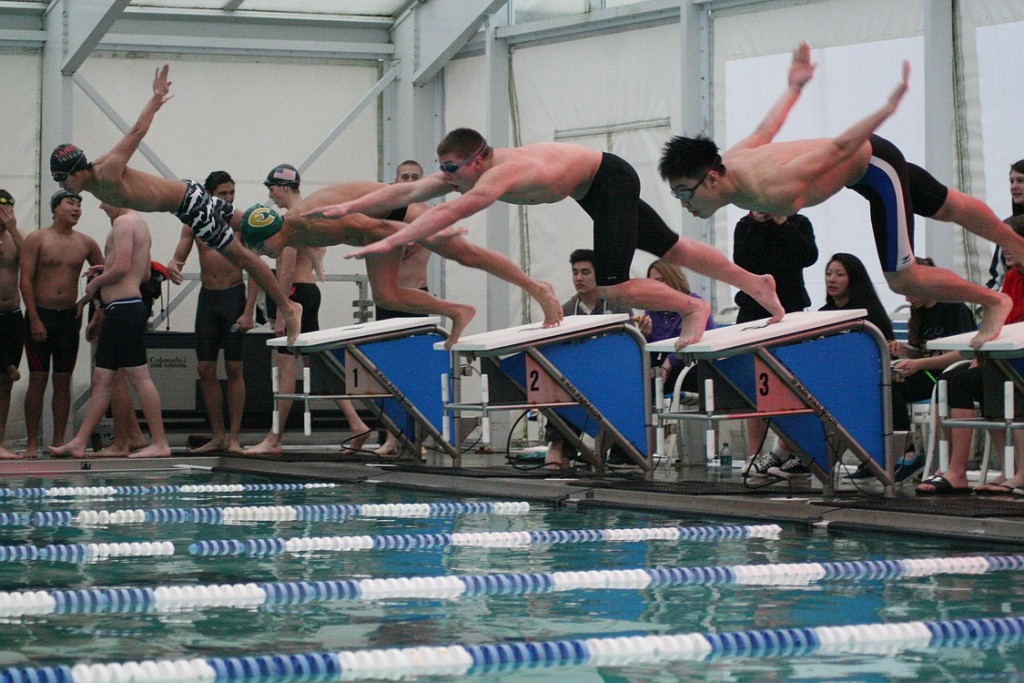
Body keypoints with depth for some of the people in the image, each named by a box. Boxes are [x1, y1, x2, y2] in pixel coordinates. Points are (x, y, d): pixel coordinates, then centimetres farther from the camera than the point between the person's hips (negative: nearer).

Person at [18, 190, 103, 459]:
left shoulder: (86, 243, 7)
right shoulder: (36, 240, -4)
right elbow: (25, 280, -8)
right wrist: (34, 320, -13)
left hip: (69, 317, 3)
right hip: (40, 315, -3)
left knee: (63, 382, 4)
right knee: (38, 380, -4)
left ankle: (58, 442, 7)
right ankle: (32, 443, -1)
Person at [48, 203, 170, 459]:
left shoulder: (124, 222, -10)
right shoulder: (138, 223, 21)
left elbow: (121, 267, -21)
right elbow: (145, 274, 25)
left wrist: (96, 282, -4)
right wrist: (106, 272, 20)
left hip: (123, 308, -10)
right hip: (122, 311, 10)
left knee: (139, 376, -8)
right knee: (101, 378, 9)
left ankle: (160, 443, -7)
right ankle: (79, 443, 11)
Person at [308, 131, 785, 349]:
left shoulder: (504, 172, -35)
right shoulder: (465, 170, -9)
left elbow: (450, 213, -47)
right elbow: (405, 193, -5)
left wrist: (390, 243, -52)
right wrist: (349, 208, -13)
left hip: (609, 180, -9)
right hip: (591, 188, 9)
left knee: (612, 287, -15)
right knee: (672, 250, 16)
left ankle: (693, 308, 3)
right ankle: (755, 283, 25)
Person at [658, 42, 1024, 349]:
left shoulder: (774, 191, -40)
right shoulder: (731, 159, -17)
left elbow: (839, 148, -34)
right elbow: (765, 130, 2)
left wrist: (888, 108, -27)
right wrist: (794, 88, 18)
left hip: (875, 163, -7)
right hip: (857, 162, 7)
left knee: (902, 280, -4)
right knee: (946, 209, 27)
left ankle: (994, 302, 18)